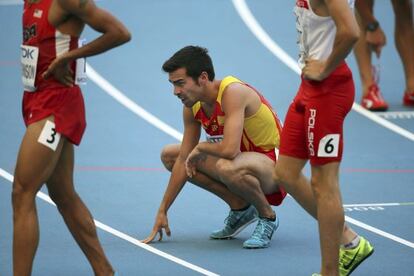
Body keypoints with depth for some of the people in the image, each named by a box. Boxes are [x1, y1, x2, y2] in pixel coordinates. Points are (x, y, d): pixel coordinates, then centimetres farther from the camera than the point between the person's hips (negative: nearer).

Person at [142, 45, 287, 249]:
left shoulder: (232, 93, -28)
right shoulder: (192, 106, -3)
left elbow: (229, 149, -40)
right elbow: (184, 160, 3)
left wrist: (200, 148, -18)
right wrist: (162, 211, 2)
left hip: (273, 164, -9)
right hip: (245, 158, 9)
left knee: (227, 167, -40)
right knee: (169, 155, 6)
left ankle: (267, 217, -9)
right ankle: (240, 208, 7)